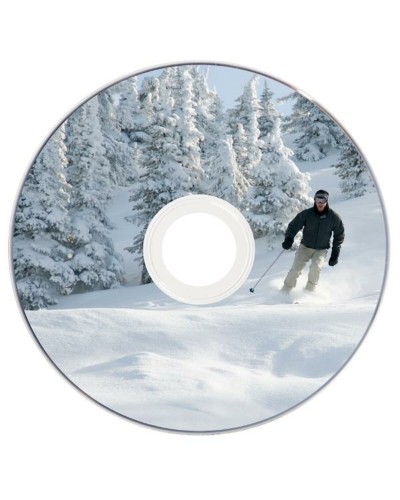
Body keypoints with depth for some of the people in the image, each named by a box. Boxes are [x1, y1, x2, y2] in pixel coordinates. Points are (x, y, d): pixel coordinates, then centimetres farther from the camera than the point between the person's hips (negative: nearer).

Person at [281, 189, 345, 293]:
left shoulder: (334, 217, -9)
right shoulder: (306, 214, -12)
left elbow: (339, 235, 3)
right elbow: (294, 226, -6)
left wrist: (335, 253, 0)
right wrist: (289, 238, -26)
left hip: (321, 250, 0)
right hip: (305, 247, 0)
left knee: (316, 266, -25)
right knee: (296, 268, -12)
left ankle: (310, 288, -4)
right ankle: (286, 289, 7)